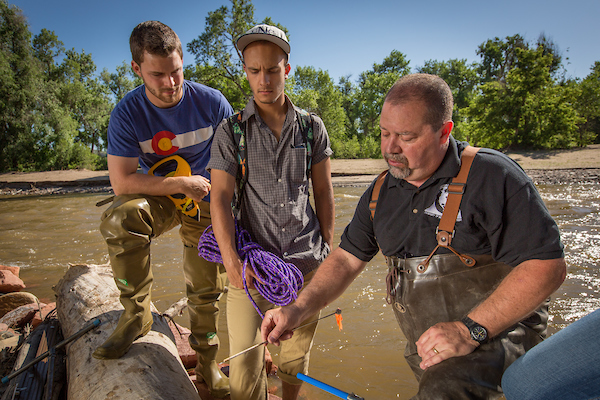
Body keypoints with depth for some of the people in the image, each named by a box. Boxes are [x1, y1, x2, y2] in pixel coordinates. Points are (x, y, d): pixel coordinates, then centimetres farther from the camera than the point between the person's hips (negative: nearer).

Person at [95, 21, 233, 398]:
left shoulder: (211, 102, -16)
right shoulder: (127, 113, -17)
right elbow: (122, 182, -20)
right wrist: (181, 183, -23)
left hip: (207, 202, 0)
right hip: (160, 197, 0)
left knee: (206, 290, 5)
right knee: (118, 218, -34)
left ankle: (207, 364, 28)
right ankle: (137, 314, -14)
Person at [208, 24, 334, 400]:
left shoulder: (312, 126, 5)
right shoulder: (230, 131, 0)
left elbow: (323, 190, 9)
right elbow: (221, 198, -5)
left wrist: (328, 248, 7)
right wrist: (232, 261, -14)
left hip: (308, 259, 2)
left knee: (298, 351, 16)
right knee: (244, 362, -1)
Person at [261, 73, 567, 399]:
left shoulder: (492, 176, -15)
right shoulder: (380, 193, 4)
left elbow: (547, 265, -18)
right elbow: (347, 258, 6)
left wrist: (471, 330, -24)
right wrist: (299, 309, -7)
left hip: (497, 332, -6)